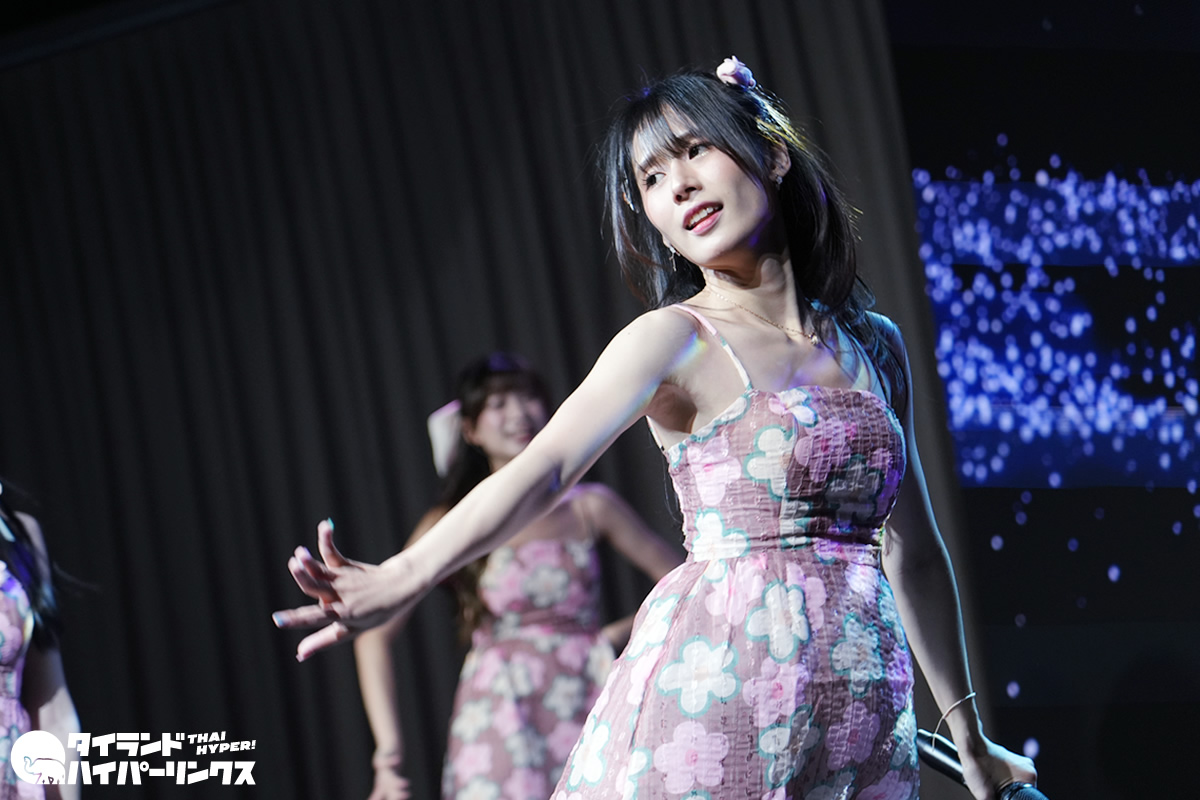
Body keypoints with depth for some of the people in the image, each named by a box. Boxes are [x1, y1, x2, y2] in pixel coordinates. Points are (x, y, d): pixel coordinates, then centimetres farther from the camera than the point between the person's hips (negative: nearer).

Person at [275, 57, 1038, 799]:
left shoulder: (875, 346, 11)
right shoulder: (678, 339, -3)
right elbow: (547, 465, -20)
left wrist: (971, 737, 20)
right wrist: (406, 576, -36)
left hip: (867, 712, 4)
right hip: (720, 696, -4)